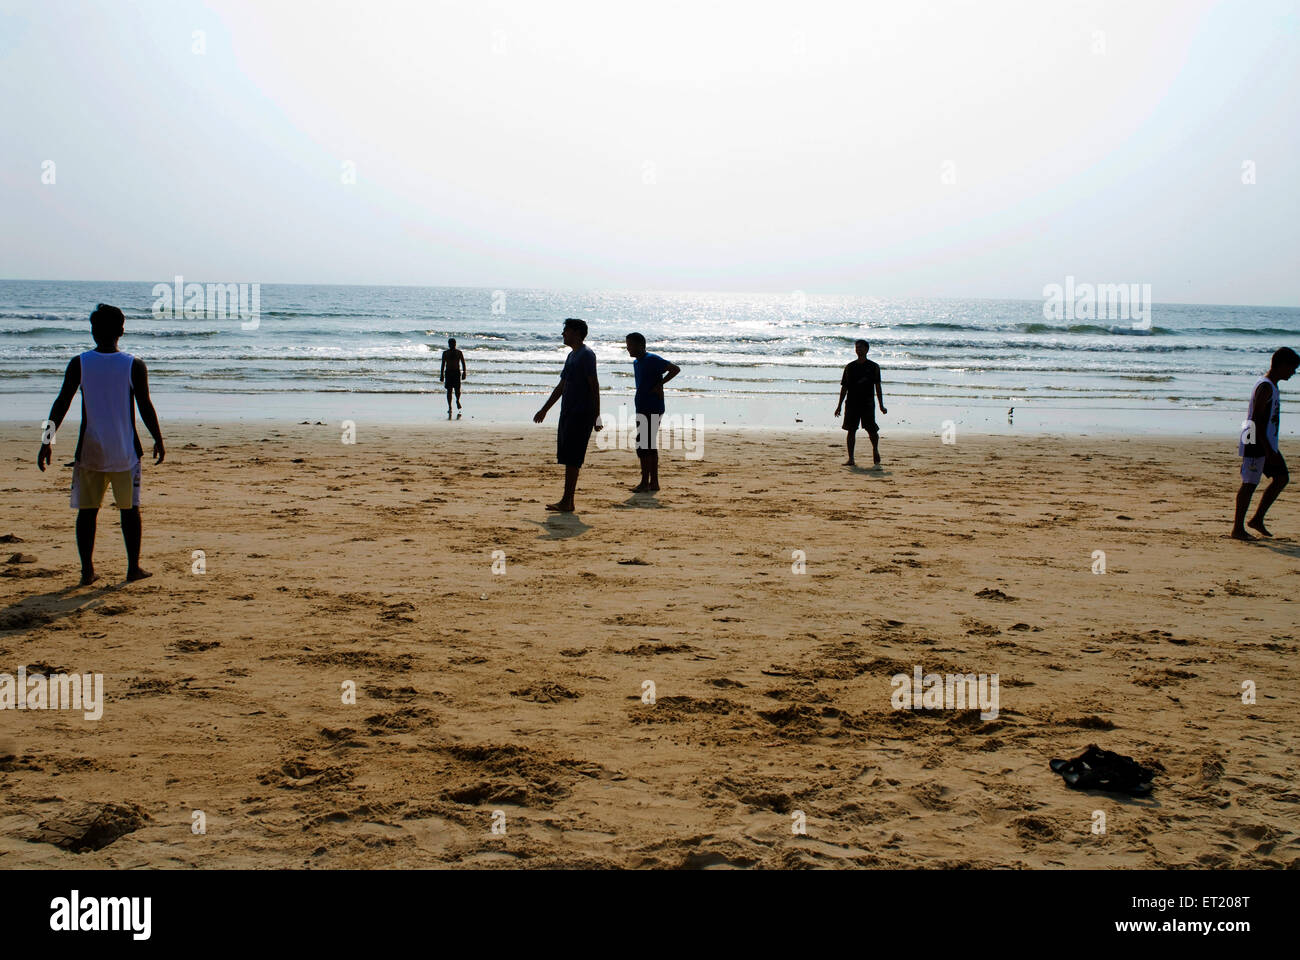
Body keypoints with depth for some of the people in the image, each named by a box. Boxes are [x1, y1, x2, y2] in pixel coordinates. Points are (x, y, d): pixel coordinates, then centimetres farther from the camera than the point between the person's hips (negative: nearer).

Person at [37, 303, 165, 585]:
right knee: (129, 509, 10)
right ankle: (133, 567, 14)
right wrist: (158, 440, 8)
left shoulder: (78, 364, -2)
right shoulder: (134, 366, -5)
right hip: (125, 451, -1)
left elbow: (61, 404, -3)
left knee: (87, 510, 8)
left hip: (89, 450, 1)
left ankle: (87, 570, 8)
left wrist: (47, 442, 2)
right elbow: (145, 406, -4)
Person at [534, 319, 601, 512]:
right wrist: (545, 409, 28)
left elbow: (594, 386, -15)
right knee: (567, 458, 8)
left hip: (582, 414, -9)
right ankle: (567, 501, 12)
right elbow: (561, 386, 26)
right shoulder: (571, 355, 19)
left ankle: (567, 501, -10)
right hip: (568, 412, 9)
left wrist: (596, 415, -19)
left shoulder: (586, 355, -9)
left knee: (572, 459, -10)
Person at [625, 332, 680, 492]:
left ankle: (645, 483, -8)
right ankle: (654, 483, 16)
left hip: (651, 410, -10)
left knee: (643, 446, -11)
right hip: (643, 410, 10)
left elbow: (675, 369, -18)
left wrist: (659, 385, -17)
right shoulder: (636, 363, 17)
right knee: (650, 447, 11)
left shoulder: (652, 360, -12)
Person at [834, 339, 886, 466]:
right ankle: (851, 459, 1)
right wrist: (839, 405, 7)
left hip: (867, 404, -2)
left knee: (872, 431, -2)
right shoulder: (849, 367, 9)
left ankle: (875, 450, 27)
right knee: (851, 430, -2)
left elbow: (877, 386, 4)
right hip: (852, 403, 2)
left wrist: (881, 405, 0)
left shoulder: (874, 367, 4)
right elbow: (844, 387, 11)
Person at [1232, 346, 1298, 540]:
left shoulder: (1271, 385, 14)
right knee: (1250, 484, -5)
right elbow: (1256, 419, -23)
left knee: (1282, 477, 13)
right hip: (1257, 444, -10)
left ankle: (1257, 519, 17)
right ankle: (1237, 528, 3)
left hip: (1267, 443, 10)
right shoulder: (1265, 386, -17)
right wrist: (1268, 450, -24)